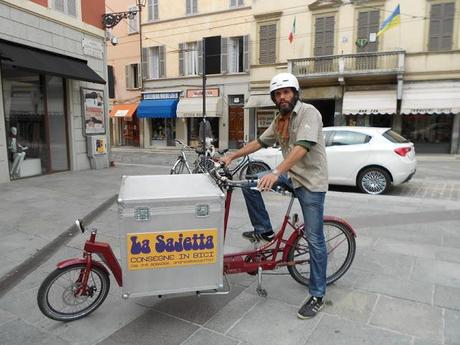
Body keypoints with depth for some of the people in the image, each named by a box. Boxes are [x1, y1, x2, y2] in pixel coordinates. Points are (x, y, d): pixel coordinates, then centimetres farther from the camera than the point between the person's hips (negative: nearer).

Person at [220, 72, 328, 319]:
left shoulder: (308, 112, -16)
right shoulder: (279, 120, 10)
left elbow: (302, 146, -29)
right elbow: (260, 142, 17)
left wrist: (275, 173, -39)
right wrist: (232, 156, 12)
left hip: (311, 180, -7)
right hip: (291, 175, 7)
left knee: (314, 239, -3)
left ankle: (317, 296, 11)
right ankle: (264, 231, 11)